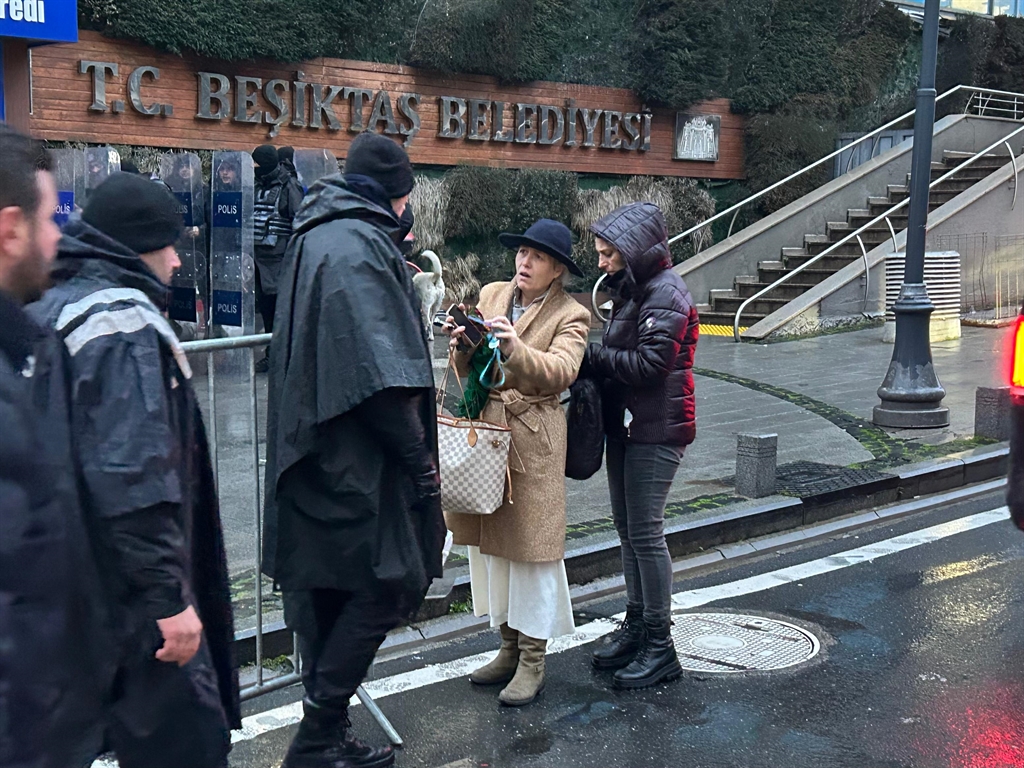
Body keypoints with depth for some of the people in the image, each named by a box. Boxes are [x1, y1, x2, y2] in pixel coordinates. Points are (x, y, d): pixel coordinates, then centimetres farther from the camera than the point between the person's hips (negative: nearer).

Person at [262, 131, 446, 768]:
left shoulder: (316, 238, 15)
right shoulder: (358, 246, -16)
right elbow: (380, 373, -21)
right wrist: (418, 456, -15)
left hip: (316, 451, 10)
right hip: (357, 458, -10)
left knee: (327, 586, 14)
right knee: (387, 584, -1)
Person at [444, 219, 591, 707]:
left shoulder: (570, 315, -4)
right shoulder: (491, 295, 11)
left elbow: (561, 372, -22)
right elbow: (466, 371, 12)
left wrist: (516, 348, -37)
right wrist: (463, 346, -10)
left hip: (532, 439, -5)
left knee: (531, 544, -1)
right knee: (488, 541, 11)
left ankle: (533, 661, 10)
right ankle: (509, 645, 26)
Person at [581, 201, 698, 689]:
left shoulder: (666, 294, -14)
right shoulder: (631, 289, 16)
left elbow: (647, 363, -22)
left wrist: (590, 355, -16)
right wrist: (591, 363, -6)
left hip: (656, 431, -10)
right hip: (626, 425, 10)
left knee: (645, 533, -6)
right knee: (628, 530, 14)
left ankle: (660, 647, 4)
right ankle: (636, 626, 27)